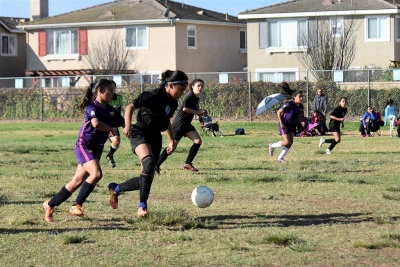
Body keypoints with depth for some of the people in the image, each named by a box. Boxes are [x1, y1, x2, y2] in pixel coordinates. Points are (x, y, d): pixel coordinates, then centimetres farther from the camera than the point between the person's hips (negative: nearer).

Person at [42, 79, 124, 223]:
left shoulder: (110, 110, 10)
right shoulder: (92, 107, -13)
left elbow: (124, 123, 12)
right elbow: (96, 123, -29)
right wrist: (111, 130, -18)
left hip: (97, 149, 7)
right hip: (84, 145, -7)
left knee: (77, 182, 6)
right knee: (96, 173, -27)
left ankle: (50, 204, 19)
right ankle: (77, 205, -16)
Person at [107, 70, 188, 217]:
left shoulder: (173, 103, 8)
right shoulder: (153, 95, -15)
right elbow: (130, 107, -14)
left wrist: (172, 140, 23)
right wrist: (128, 125, -28)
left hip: (155, 138, 8)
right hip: (140, 134, -8)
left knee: (147, 179, 4)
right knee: (149, 163, -34)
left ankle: (115, 189, 29)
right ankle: (142, 207, -31)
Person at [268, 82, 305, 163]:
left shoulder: (300, 106, -4)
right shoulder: (289, 104, -25)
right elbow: (279, 112, -18)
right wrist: (281, 123, -20)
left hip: (291, 124, 7)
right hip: (284, 124, -7)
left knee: (291, 142, 2)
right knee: (287, 142, -11)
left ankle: (280, 157, 14)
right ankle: (272, 146, 14)